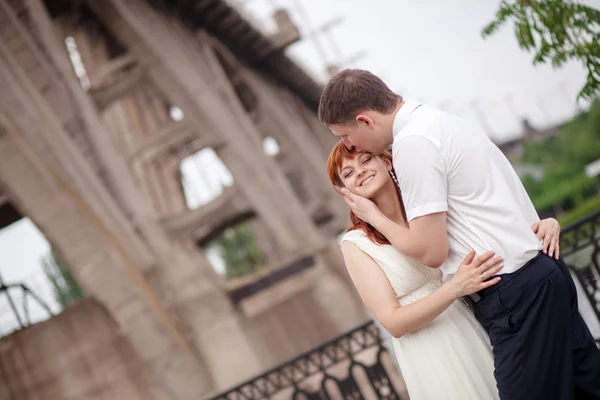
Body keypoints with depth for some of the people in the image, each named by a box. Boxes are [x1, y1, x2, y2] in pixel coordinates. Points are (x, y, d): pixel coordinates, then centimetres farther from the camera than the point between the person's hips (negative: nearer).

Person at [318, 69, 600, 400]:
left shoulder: (412, 142, -15)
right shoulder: (439, 121, 15)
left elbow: (431, 251, -14)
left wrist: (374, 217, -1)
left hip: (513, 295, -10)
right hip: (543, 274, 10)